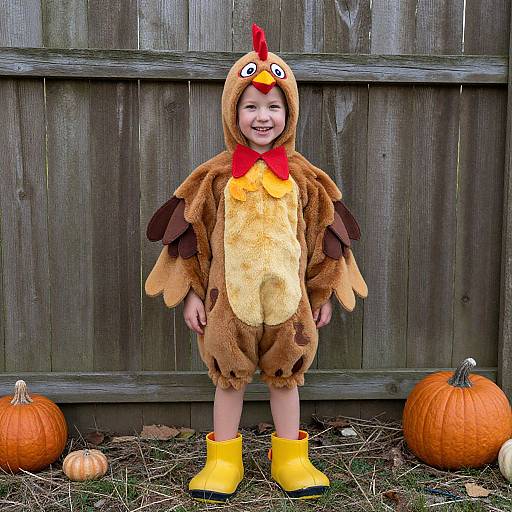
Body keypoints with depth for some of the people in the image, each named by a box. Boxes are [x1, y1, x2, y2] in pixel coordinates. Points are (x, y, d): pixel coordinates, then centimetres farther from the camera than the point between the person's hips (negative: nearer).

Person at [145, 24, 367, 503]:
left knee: (285, 376, 13)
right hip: (229, 296, -1)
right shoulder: (216, 175, -3)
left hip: (287, 296, 1)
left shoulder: (303, 176, 0)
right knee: (229, 376, 10)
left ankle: (290, 459, 28)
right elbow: (192, 237, 0)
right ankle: (223, 462, 26)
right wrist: (193, 293, -1)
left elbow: (321, 239, 6)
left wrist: (323, 295, 7)